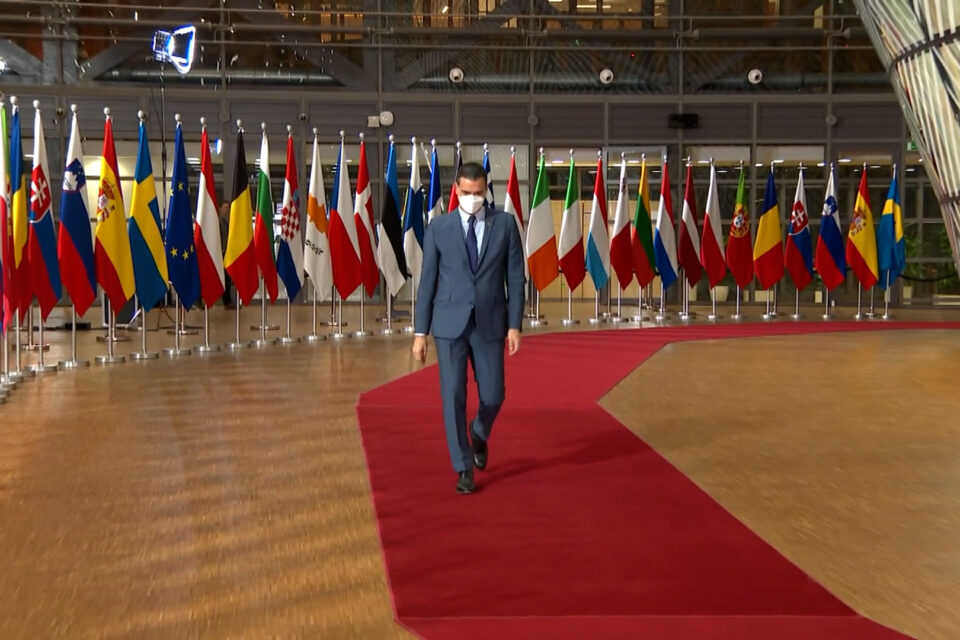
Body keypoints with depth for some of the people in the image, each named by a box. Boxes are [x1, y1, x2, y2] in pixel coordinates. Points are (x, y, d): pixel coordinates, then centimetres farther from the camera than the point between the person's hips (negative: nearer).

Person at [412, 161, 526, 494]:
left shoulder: (505, 224, 2)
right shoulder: (438, 227, 0)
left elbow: (515, 276, 3)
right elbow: (427, 280, 3)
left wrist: (514, 325, -3)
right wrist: (420, 332, 1)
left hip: (490, 323, 1)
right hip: (450, 323, -1)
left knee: (492, 396, 4)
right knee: (453, 395, -4)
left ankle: (479, 435, 39)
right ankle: (463, 468, 9)